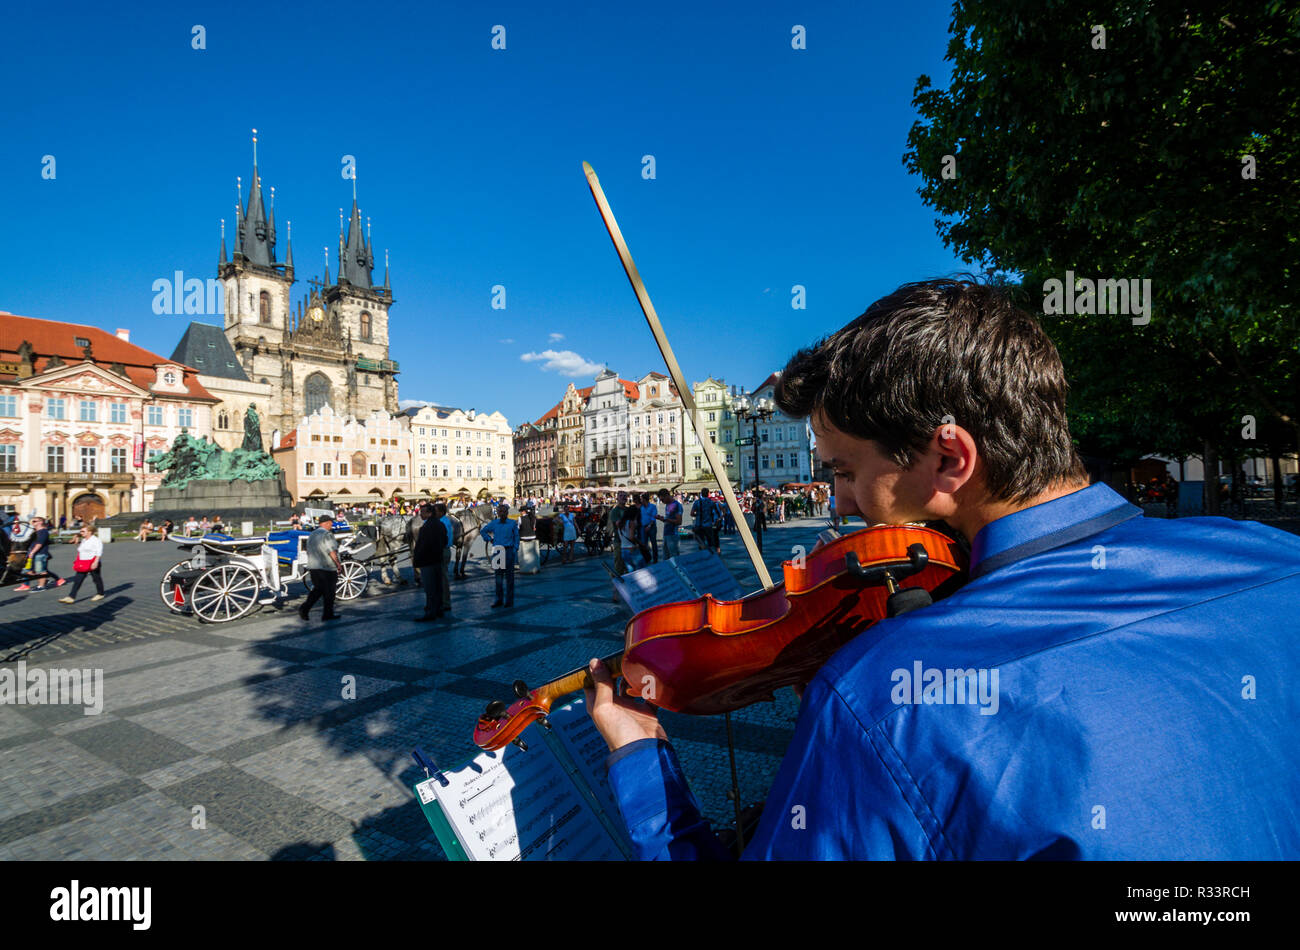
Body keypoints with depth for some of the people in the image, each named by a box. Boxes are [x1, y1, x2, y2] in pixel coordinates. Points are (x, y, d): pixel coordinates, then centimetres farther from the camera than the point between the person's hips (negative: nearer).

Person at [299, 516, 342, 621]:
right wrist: (338, 564, -12)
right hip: (327, 567, -8)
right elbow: (332, 552, -18)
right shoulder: (327, 534, -13)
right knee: (329, 591, 4)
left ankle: (304, 608, 1)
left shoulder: (311, 535, 14)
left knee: (317, 589, 16)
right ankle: (328, 614, 10)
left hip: (313, 566, 8)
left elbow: (309, 551, 19)